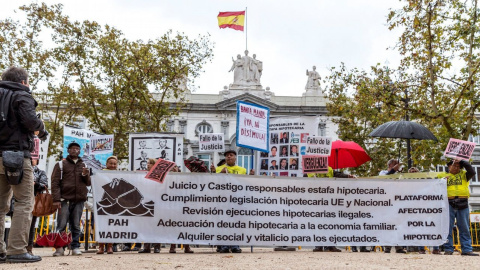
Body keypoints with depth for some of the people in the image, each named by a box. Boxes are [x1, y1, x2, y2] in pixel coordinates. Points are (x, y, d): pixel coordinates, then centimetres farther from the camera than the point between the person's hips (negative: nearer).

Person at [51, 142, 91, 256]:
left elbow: (88, 183, 19)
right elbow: (55, 182, 1)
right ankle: (59, 248, -2)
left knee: (76, 226, 4)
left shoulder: (83, 166, 20)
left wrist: (85, 175, -3)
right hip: (65, 199, -3)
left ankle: (75, 247, 7)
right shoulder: (61, 164, 9)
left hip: (79, 200, 3)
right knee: (62, 225, -6)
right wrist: (56, 199, -10)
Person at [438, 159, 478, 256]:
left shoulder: (463, 175, 16)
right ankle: (448, 249, 1)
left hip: (463, 204, 1)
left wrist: (462, 161, -2)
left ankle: (467, 249, 5)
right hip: (449, 204, -1)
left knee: (464, 228, 3)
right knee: (447, 227, -3)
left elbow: (472, 172, -4)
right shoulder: (442, 175, 15)